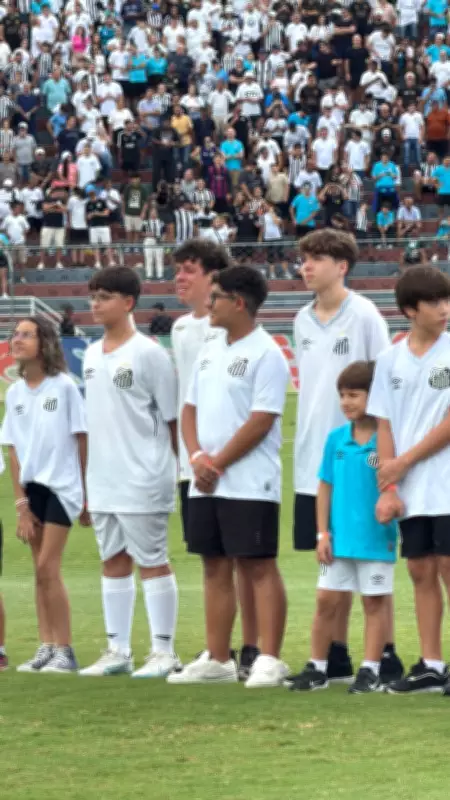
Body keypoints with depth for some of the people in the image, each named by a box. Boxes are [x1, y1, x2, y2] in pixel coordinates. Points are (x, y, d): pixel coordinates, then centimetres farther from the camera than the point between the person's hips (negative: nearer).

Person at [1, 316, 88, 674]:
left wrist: (86, 494, -4)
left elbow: (81, 440, -4)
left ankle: (65, 652, -5)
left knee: (48, 568, -9)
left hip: (62, 485, -5)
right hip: (31, 486, 5)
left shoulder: (63, 386, -7)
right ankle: (47, 648, 9)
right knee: (40, 571, 6)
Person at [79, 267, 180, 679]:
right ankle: (118, 650, 17)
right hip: (102, 481, 7)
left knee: (152, 562, -2)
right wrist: (87, 478, 15)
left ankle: (164, 651, 3)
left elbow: (172, 418, -7)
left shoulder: (148, 353, -9)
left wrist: (172, 470, -7)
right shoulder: (93, 355, 12)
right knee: (113, 562, 11)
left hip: (142, 480, -7)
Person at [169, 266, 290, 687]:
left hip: (250, 483, -8)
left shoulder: (265, 354, -10)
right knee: (215, 567, 10)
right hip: (205, 485, 8)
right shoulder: (210, 351, 15)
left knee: (259, 567, -6)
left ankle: (269, 660, -5)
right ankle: (217, 660, 15)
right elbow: (190, 409, 15)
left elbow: (261, 421, -15)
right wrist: (197, 457, -2)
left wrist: (218, 463, -12)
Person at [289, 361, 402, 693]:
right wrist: (323, 532, 3)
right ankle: (317, 668, 16)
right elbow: (326, 487, 8)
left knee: (375, 601, 5)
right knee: (327, 600, 7)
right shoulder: (336, 439, 4)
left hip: (377, 538, -4)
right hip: (340, 538, 4)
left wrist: (394, 504, -25)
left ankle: (371, 670, 12)